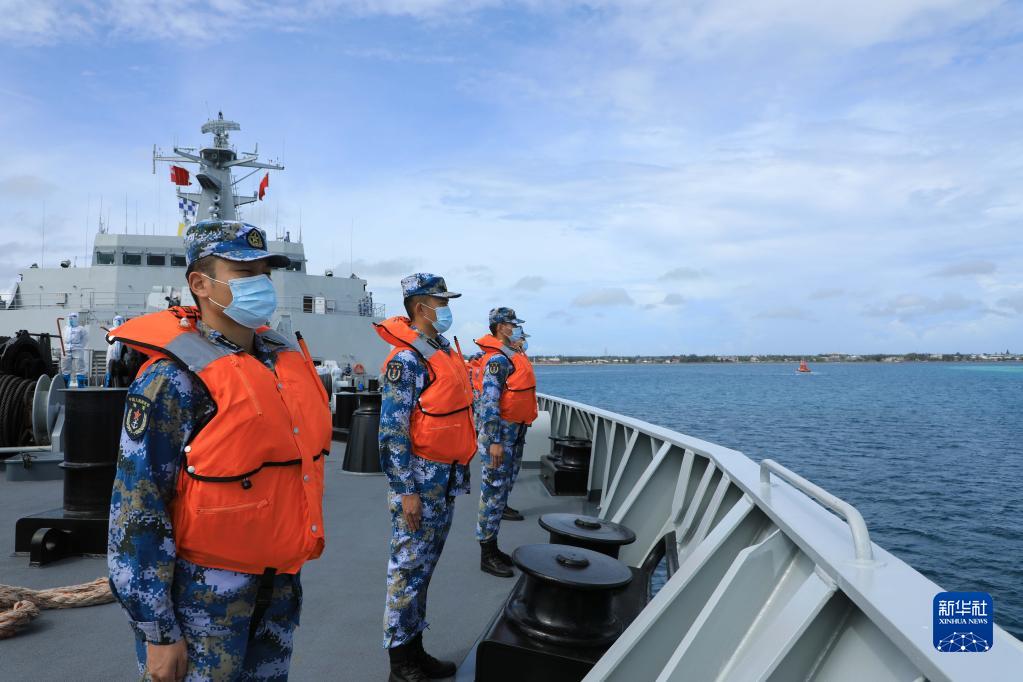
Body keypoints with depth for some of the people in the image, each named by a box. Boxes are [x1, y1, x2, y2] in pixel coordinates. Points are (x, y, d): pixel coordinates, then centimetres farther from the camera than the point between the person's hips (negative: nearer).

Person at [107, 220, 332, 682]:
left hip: (281, 582, 7)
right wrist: (158, 632, -14)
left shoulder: (289, 357, 4)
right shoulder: (174, 378, -16)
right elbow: (138, 510, -16)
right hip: (203, 592, -6)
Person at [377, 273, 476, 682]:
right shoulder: (406, 360, -15)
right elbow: (392, 432, -18)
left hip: (448, 477, 9)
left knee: (426, 564, 16)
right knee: (409, 566, 2)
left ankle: (414, 648, 29)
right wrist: (406, 491, -19)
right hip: (420, 477, -9)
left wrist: (460, 471, 20)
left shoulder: (445, 350, 12)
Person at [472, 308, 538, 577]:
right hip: (499, 433, -10)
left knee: (502, 488, 16)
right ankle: (487, 555, 4)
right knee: (494, 491, -4)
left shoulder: (510, 356, 14)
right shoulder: (498, 359, -17)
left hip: (513, 431, 10)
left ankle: (492, 548, 28)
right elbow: (489, 403, -22)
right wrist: (494, 441, -25)